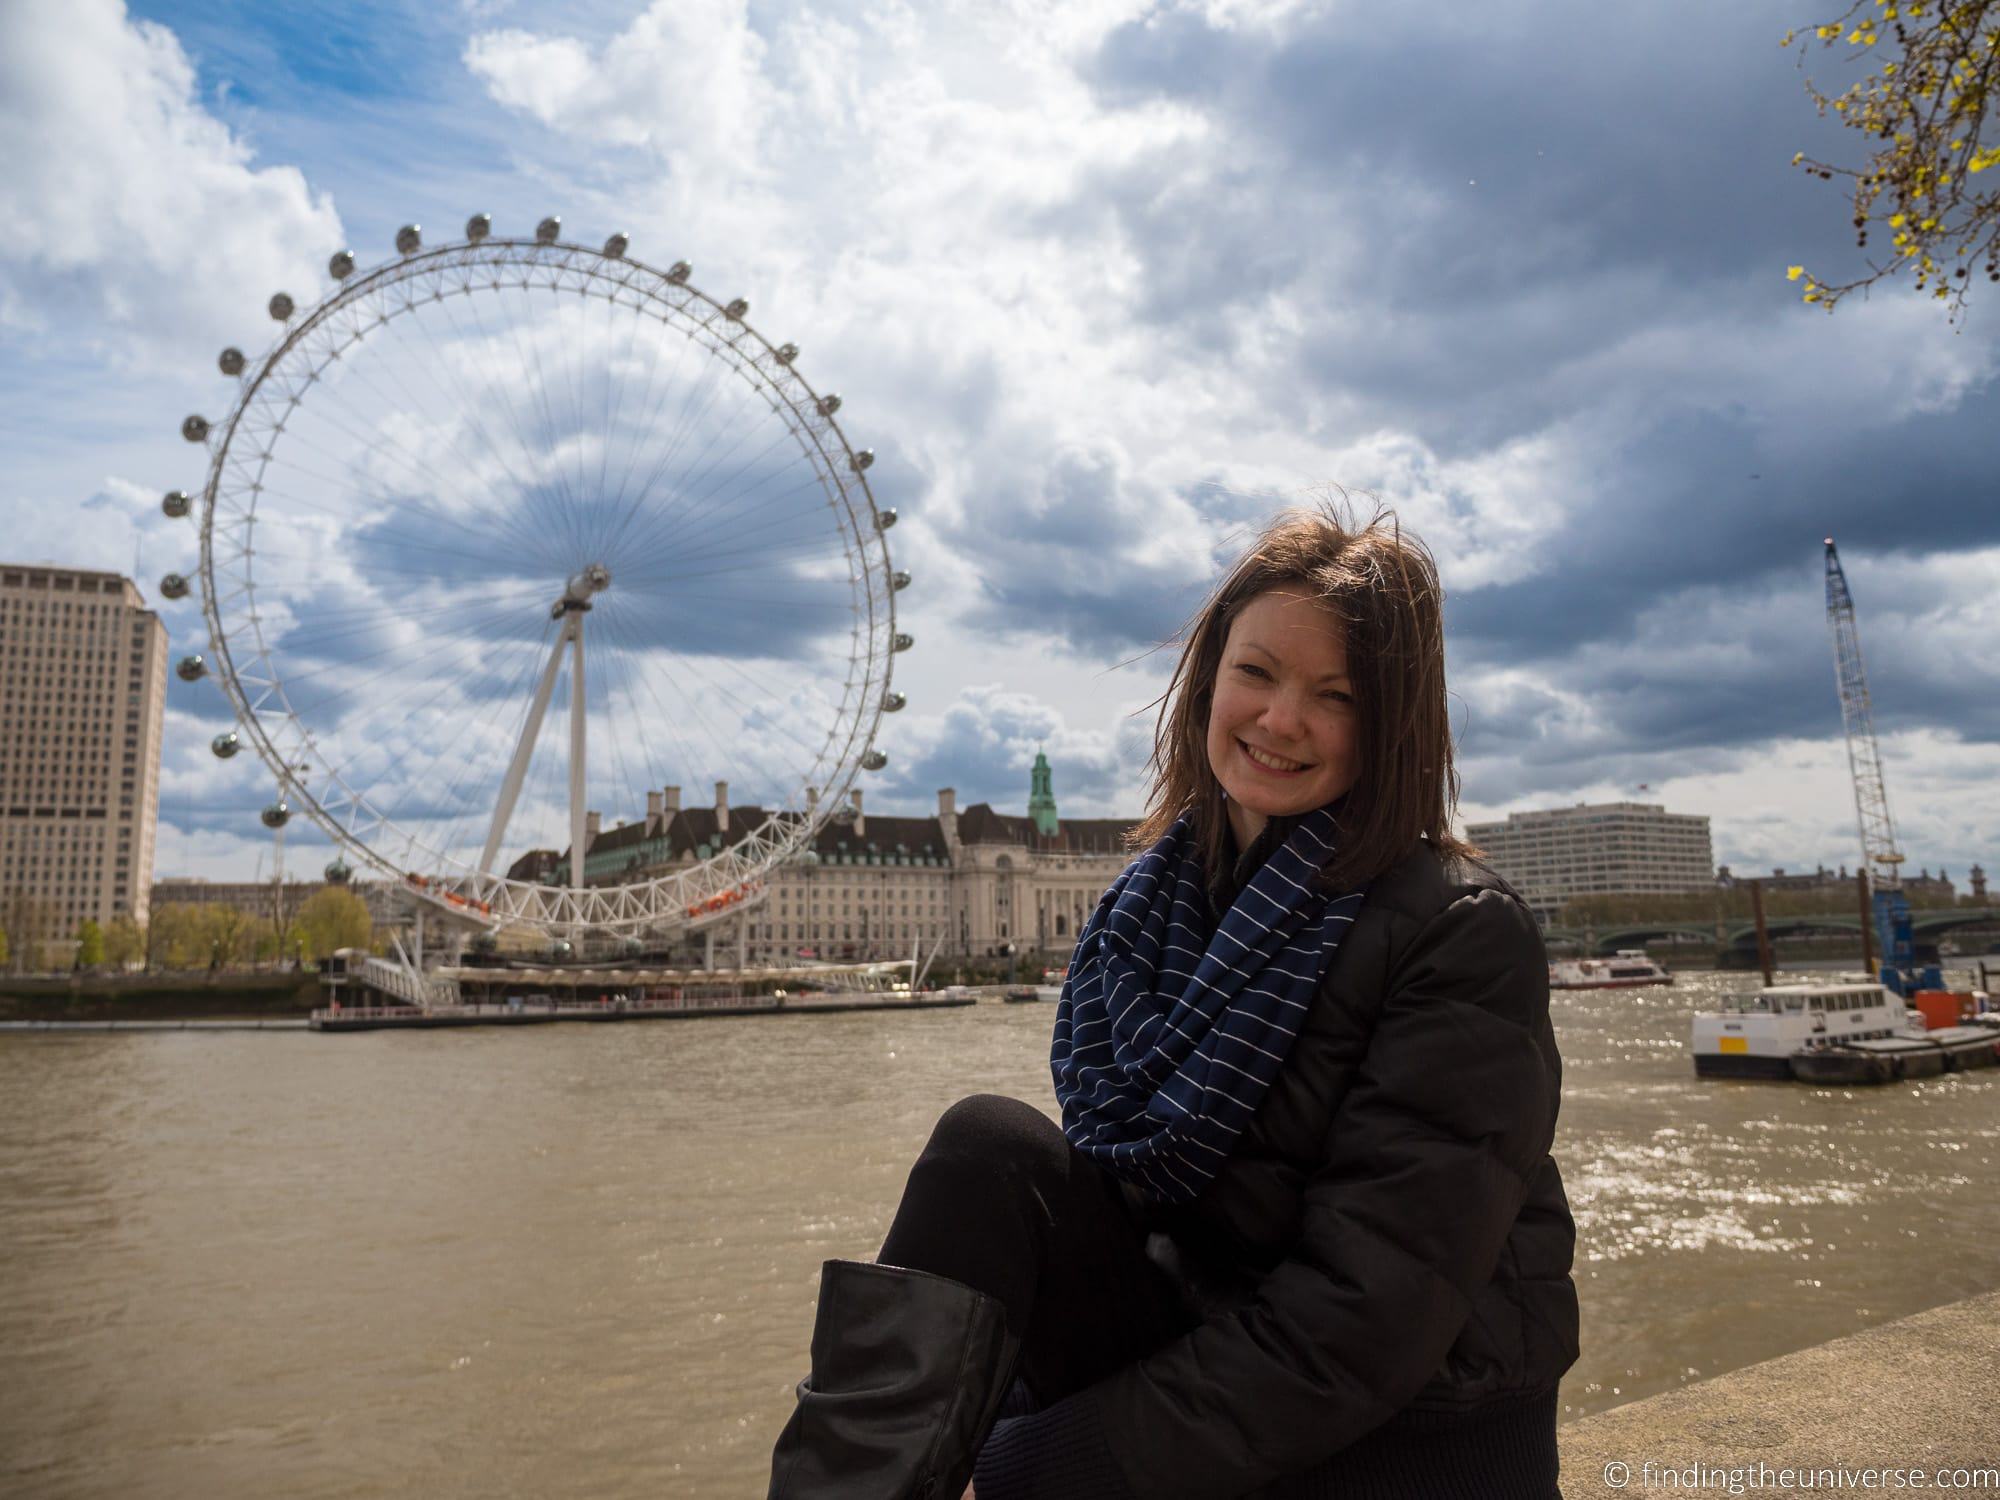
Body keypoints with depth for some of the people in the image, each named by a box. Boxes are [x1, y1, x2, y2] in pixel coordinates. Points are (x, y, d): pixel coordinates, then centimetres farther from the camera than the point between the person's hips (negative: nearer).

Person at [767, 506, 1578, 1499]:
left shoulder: (1464, 939, -18)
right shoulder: (1158, 899, 0)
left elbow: (1363, 1322, -23)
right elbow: (1121, 1169, 5)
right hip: (1205, 1338, 5)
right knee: (990, 1146, -19)